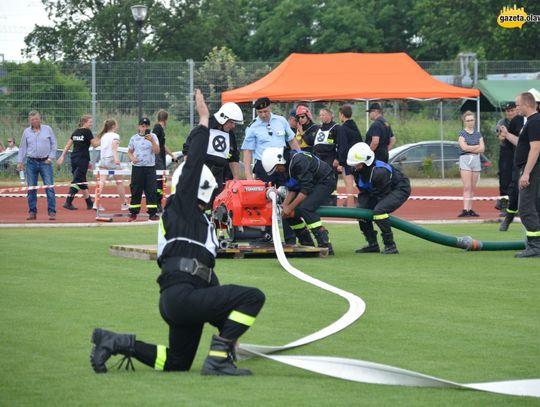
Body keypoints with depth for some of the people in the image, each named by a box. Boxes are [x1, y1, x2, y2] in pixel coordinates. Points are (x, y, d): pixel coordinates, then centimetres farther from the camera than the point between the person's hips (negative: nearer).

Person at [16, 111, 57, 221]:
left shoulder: (47, 129, 4)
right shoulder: (26, 132, 8)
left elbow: (53, 144, 8)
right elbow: (22, 147, 11)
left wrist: (51, 157, -1)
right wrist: (19, 161, 6)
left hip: (45, 162, -2)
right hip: (31, 162, 2)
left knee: (49, 187, -9)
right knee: (31, 189, 2)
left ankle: (52, 212, -8)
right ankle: (32, 212, 10)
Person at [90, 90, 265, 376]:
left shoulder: (200, 222, 27)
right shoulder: (180, 207, 3)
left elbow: (208, 275, 29)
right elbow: (192, 166, -7)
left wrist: (227, 325, 28)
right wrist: (204, 122, -3)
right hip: (181, 295, -10)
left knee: (176, 363, 19)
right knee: (253, 297, -17)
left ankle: (114, 342, 17)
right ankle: (218, 359, -18)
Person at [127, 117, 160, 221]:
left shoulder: (153, 137, 3)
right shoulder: (134, 138, 8)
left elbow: (157, 151, -7)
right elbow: (129, 152, 14)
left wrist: (152, 141, -21)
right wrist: (132, 158, -7)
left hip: (150, 167, -1)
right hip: (137, 167, 1)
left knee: (151, 191, -4)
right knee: (135, 191, 3)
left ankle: (152, 213, -2)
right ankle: (133, 213, 8)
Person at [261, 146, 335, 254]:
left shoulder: (298, 161, -29)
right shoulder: (287, 164, 0)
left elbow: (306, 189, -28)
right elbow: (292, 189, 4)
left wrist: (290, 208, -25)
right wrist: (285, 205, -11)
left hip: (325, 181, -10)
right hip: (312, 183, 10)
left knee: (305, 208, -29)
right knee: (288, 211, 3)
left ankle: (325, 244, -29)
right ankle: (307, 244, 11)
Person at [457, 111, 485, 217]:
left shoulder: (478, 134, 13)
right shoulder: (462, 134, 2)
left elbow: (482, 149, 2)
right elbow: (464, 147, -12)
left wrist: (470, 149, -7)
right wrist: (477, 146, -3)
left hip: (476, 160, 4)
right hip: (465, 160, -4)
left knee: (473, 187, 3)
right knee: (467, 187, -12)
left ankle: (470, 209, 6)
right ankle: (465, 210, -17)